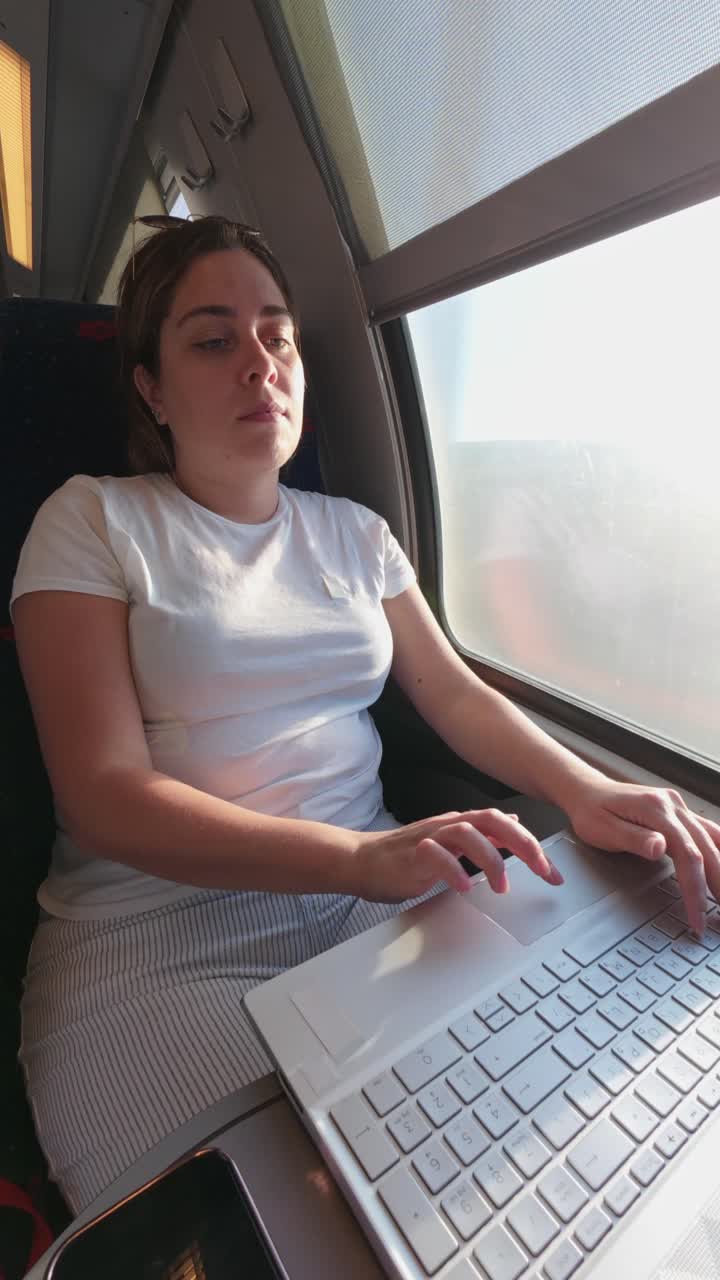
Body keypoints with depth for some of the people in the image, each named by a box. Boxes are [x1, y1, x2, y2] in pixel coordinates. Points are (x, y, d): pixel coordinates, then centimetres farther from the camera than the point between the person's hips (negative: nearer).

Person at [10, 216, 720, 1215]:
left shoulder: (354, 533, 11)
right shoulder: (93, 522, -3)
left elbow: (455, 692, 6)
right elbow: (105, 796, -13)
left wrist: (585, 789, -14)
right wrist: (361, 857, -27)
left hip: (373, 896, 4)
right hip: (163, 935, -2)